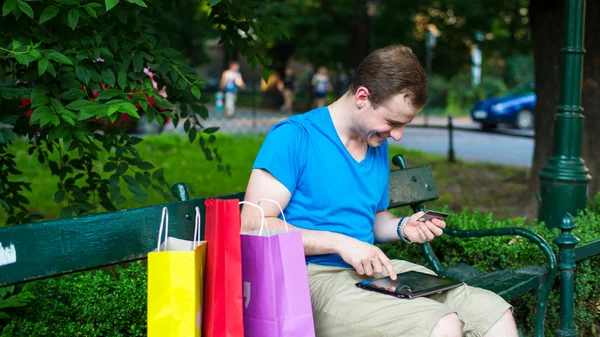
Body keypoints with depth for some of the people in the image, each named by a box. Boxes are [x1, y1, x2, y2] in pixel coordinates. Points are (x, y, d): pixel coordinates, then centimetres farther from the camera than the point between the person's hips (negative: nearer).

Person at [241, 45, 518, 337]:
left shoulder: (379, 146, 15)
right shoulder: (293, 137, -9)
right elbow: (253, 225, -16)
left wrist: (402, 228, 5)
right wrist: (340, 242, -19)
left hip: (375, 272, 8)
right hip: (318, 277, -7)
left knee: (495, 313, -9)